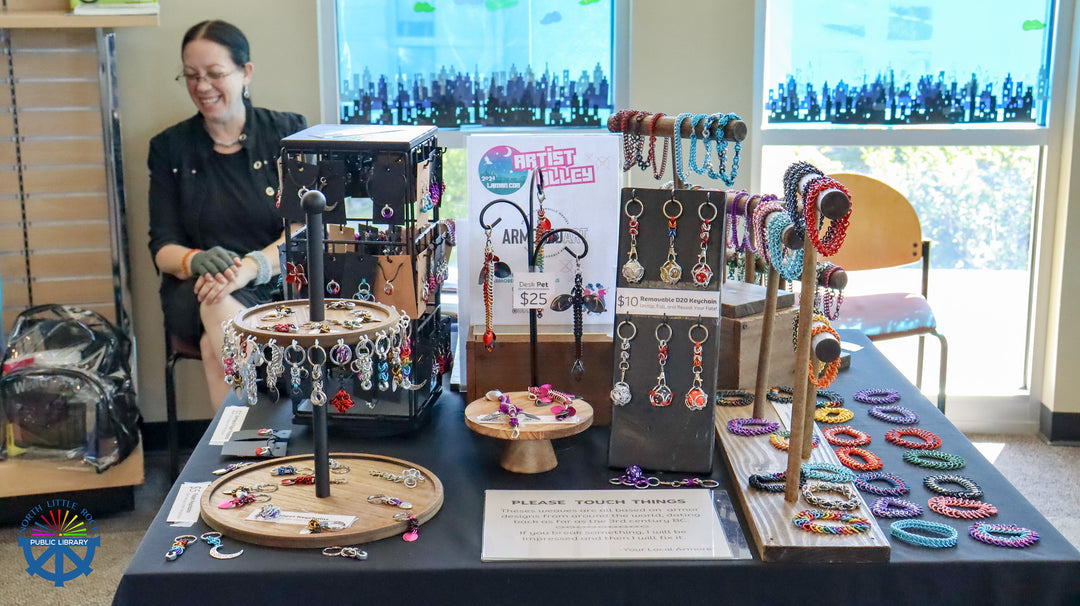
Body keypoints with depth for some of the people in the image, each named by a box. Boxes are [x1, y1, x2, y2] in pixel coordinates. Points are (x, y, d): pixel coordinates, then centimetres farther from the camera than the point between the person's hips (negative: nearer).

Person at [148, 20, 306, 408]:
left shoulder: (287, 132, 7)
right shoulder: (169, 148, 12)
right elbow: (162, 248, 6)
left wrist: (249, 267, -24)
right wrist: (196, 261, -20)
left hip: (279, 281, -1)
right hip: (196, 292, 2)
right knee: (220, 312, -35)